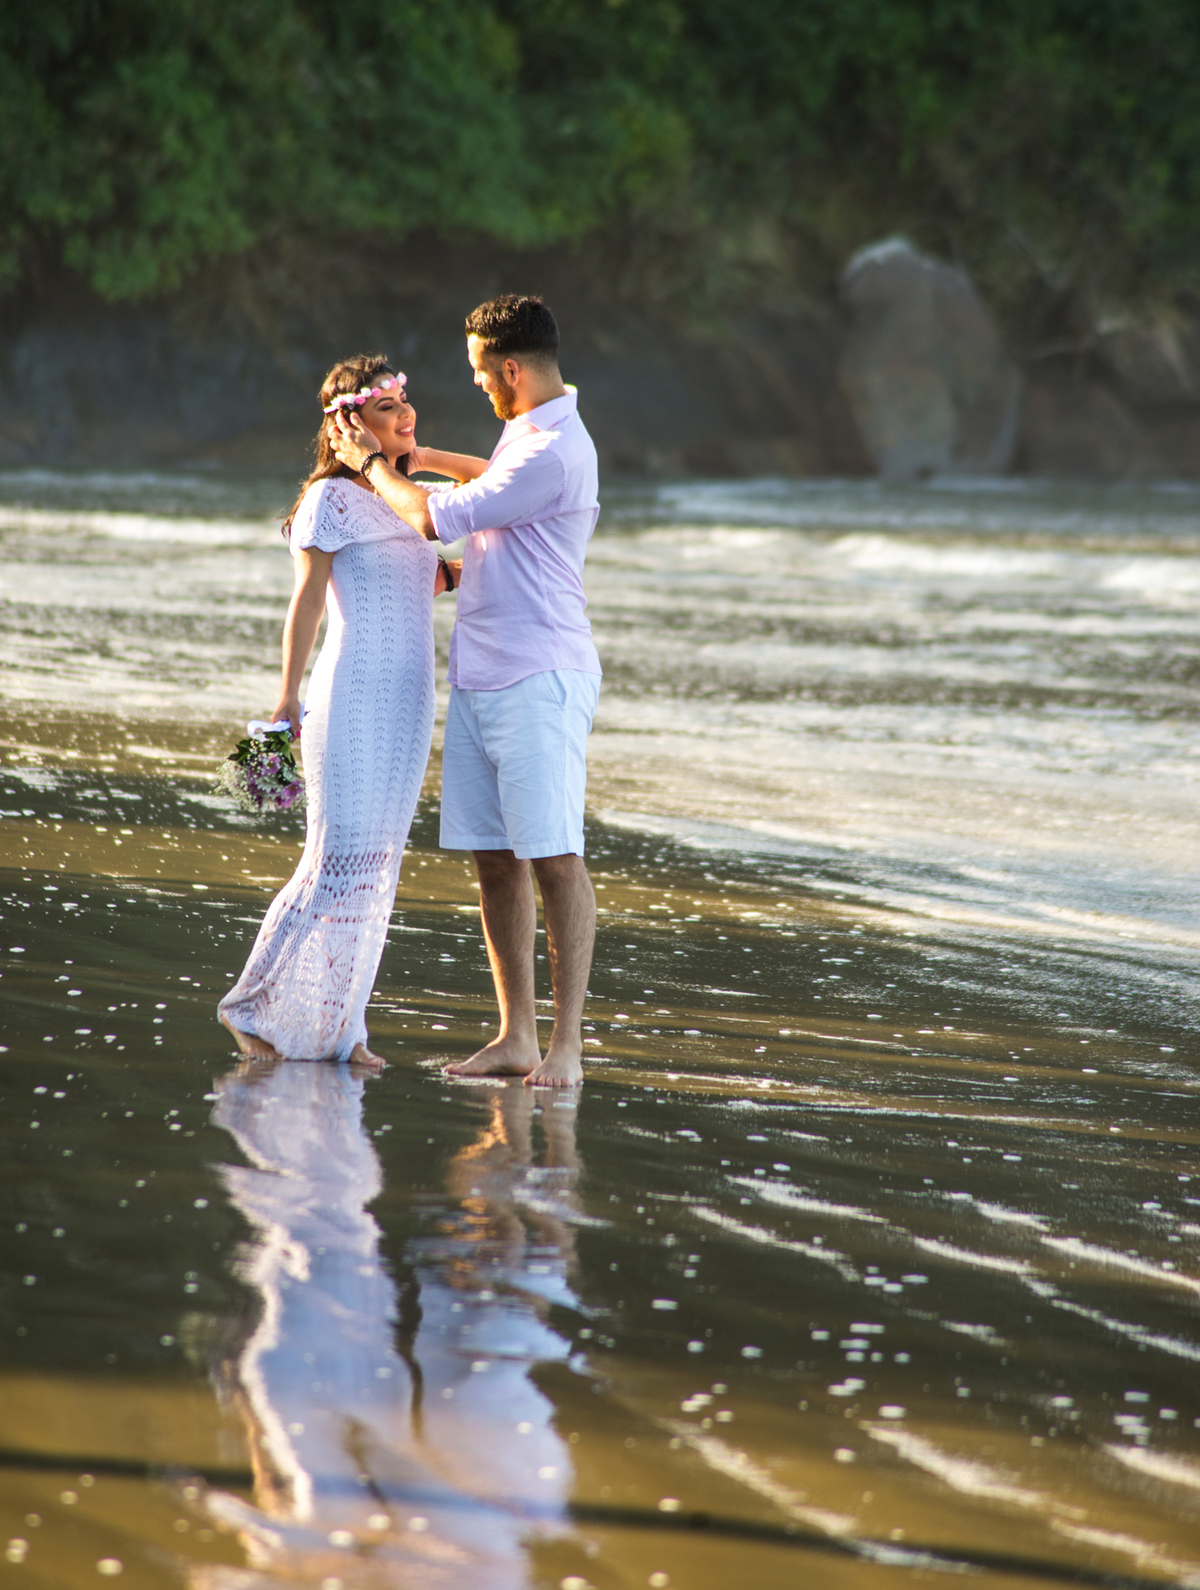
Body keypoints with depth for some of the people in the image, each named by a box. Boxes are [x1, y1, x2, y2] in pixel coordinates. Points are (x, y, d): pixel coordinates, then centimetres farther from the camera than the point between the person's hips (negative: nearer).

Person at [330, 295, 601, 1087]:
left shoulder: (554, 453, -16)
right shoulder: (528, 434, 16)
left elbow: (436, 518, -13)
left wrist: (373, 464, 4)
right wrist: (423, 457, 33)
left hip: (539, 680, -10)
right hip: (480, 678, 10)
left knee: (555, 858, -9)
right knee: (495, 860, 7)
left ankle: (567, 1043, -9)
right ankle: (516, 1036, 10)